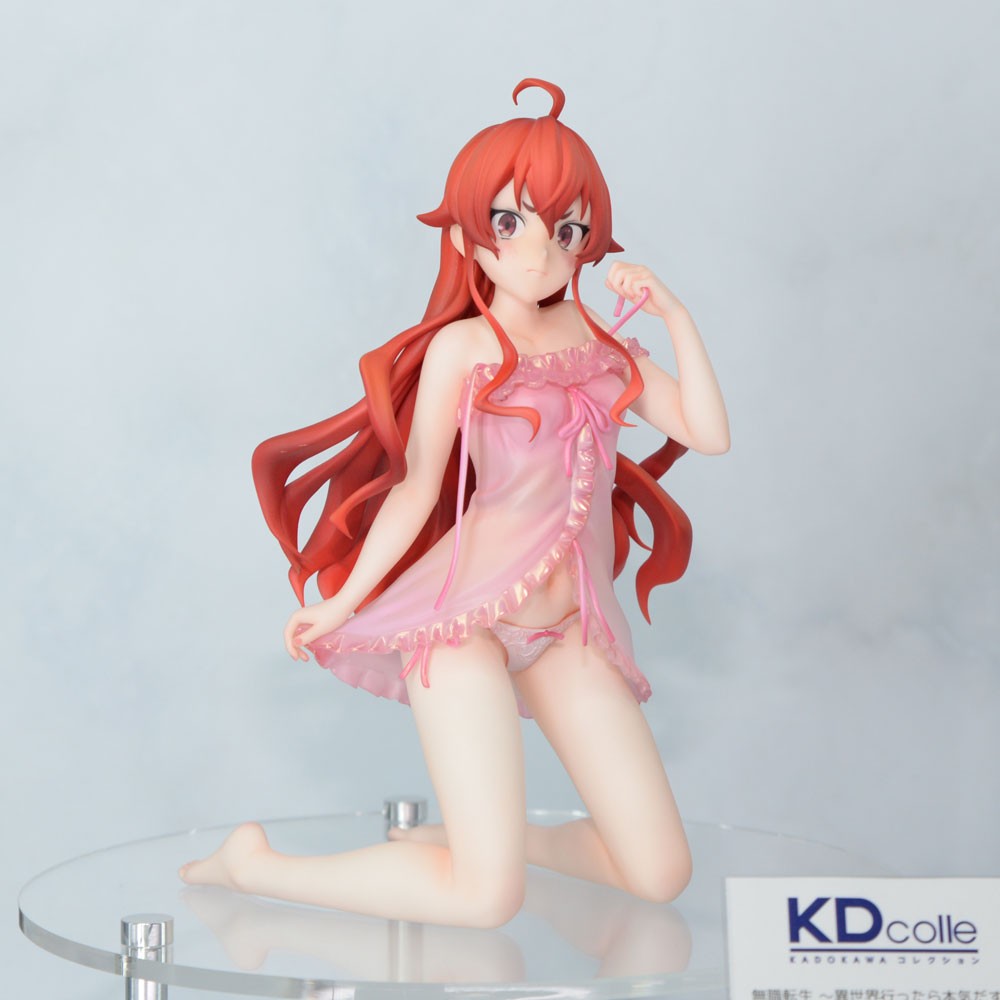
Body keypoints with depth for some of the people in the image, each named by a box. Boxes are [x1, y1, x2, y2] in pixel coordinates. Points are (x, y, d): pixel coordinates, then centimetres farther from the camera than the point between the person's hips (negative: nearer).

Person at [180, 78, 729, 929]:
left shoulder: (600, 339, 10)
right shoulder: (463, 347, -6)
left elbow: (708, 434, 3)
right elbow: (415, 489, -2)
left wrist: (676, 316, -2)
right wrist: (344, 602, -3)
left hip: (570, 628, 6)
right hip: (469, 614, -6)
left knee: (661, 874, 0)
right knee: (487, 899, -14)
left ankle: (499, 835, 20)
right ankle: (256, 865, 3)